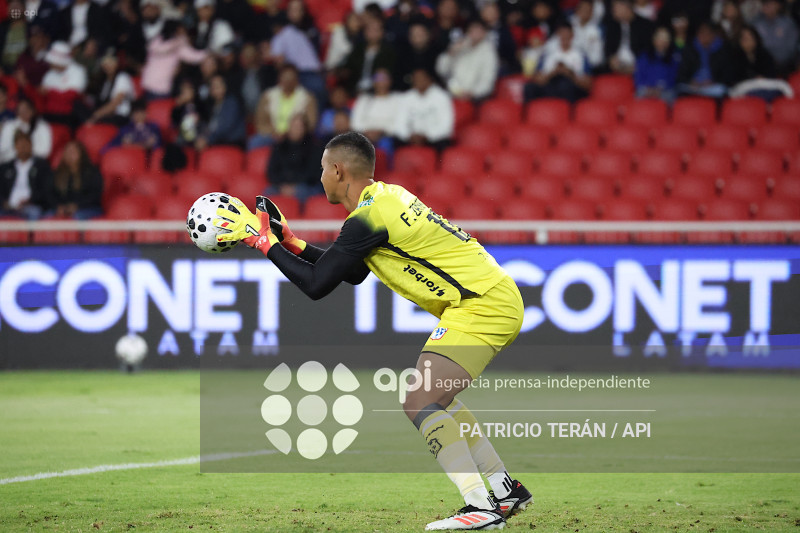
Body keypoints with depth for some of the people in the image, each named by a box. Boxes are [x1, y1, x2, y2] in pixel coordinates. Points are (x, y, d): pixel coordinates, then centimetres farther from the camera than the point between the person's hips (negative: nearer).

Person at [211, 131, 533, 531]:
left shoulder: (367, 219, -16)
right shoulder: (386, 196, 15)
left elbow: (315, 285, -13)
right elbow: (352, 273, 26)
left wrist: (263, 241, -5)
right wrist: (291, 242, 24)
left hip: (483, 305, -10)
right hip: (493, 300, 10)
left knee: (421, 403, -16)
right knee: (432, 400, 20)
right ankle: (505, 490, 23)